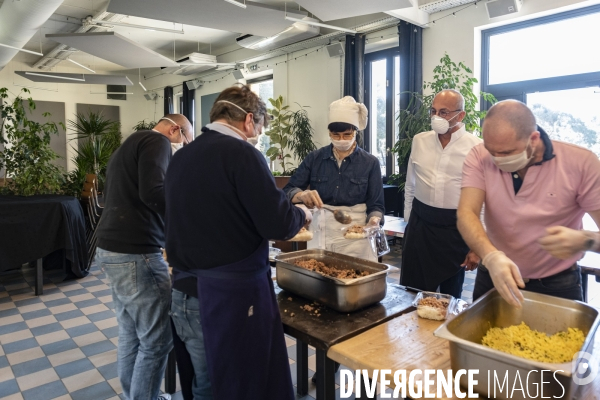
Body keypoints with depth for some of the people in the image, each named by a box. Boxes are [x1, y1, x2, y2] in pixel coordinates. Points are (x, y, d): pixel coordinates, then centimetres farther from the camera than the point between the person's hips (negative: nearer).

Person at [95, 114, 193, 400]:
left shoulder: (131, 143, 23)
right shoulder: (156, 141, -8)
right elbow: (153, 192, -23)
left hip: (113, 248, 10)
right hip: (134, 253, -10)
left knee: (130, 335, 17)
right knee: (156, 341, 0)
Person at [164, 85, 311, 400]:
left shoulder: (181, 157, 9)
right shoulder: (241, 153, -14)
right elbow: (278, 225, -18)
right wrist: (301, 215, 3)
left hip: (184, 293, 8)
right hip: (232, 295, -8)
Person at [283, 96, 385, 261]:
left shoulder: (370, 163, -1)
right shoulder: (314, 158, 2)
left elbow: (376, 204, 0)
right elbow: (287, 191, -2)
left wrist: (374, 220, -22)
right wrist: (302, 195, -24)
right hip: (321, 234, 2)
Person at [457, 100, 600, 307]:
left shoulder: (581, 163, -17)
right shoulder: (479, 157, -13)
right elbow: (466, 214, -24)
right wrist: (492, 257, -41)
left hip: (557, 287, -1)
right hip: (493, 279, 2)